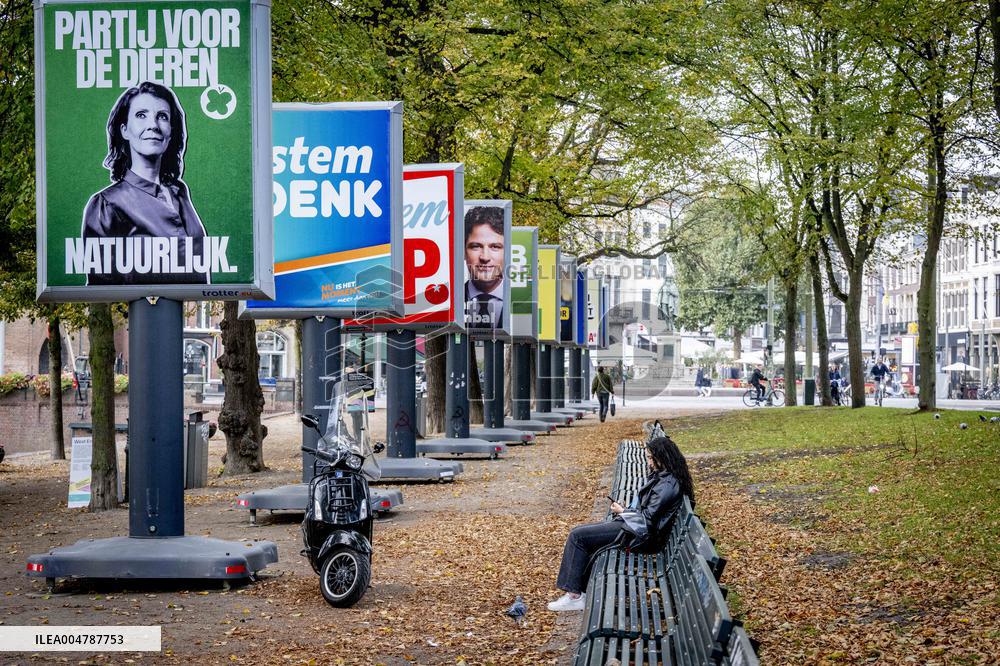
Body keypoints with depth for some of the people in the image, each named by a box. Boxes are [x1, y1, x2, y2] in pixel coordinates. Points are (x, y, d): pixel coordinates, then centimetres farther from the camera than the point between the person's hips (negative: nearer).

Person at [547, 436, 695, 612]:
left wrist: (622, 511, -6)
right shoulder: (660, 476, 13)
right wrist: (625, 510, 5)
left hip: (640, 535, -11)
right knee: (578, 532, 6)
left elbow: (648, 518, -21)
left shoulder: (667, 484, -19)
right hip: (635, 526, 11)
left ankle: (574, 596, -9)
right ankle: (580, 591, 0)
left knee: (578, 536, -13)